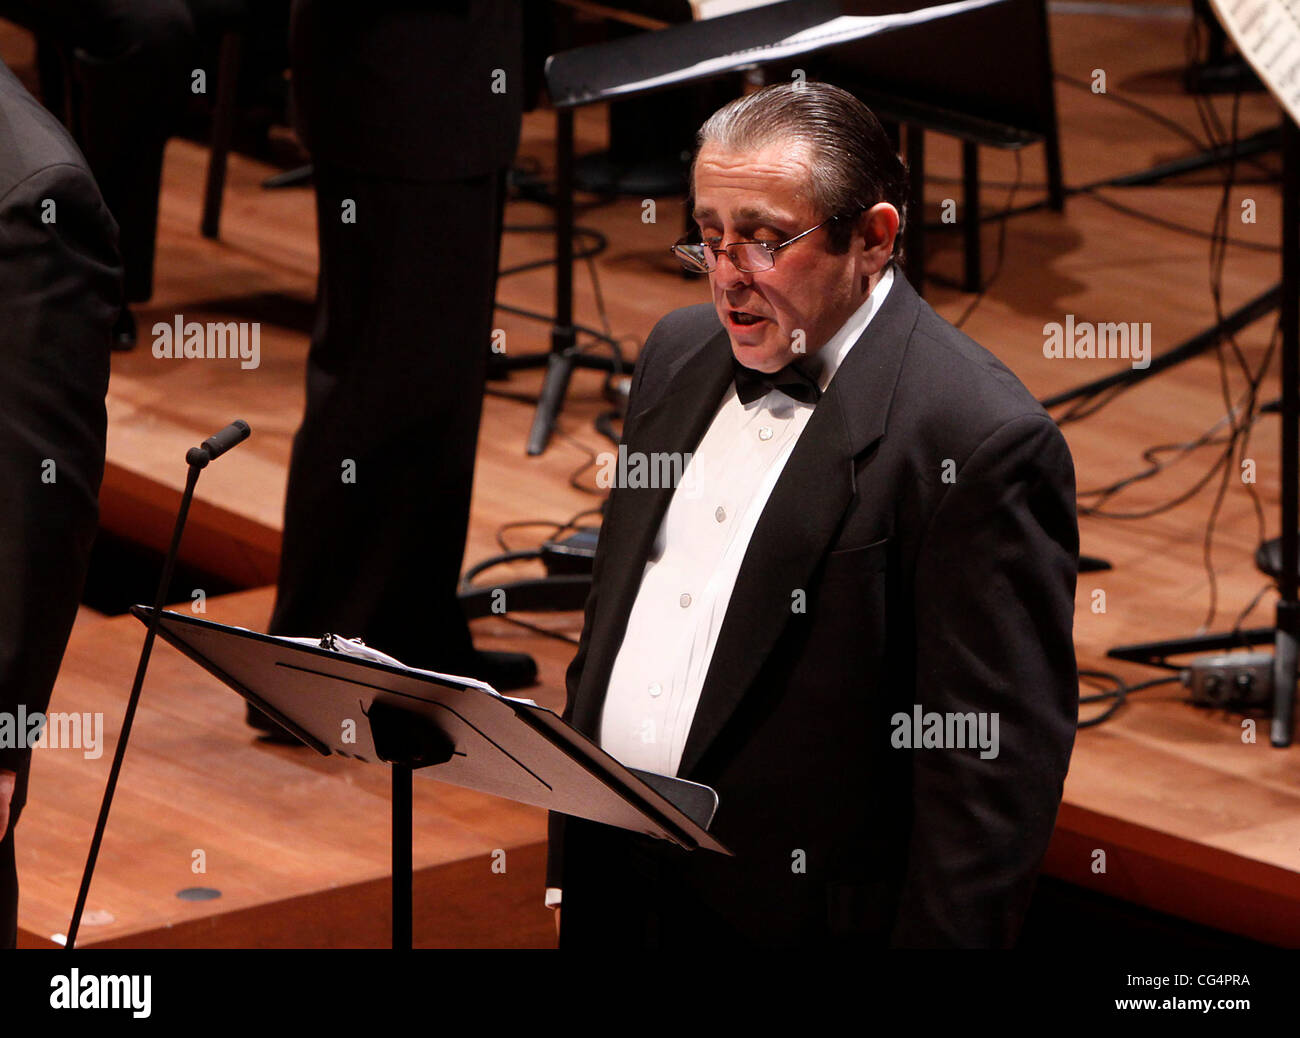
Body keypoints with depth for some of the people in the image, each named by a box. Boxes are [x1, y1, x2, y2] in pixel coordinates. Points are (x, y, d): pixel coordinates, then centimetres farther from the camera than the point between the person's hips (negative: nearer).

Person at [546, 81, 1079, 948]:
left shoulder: (980, 438, -17)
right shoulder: (680, 352, 8)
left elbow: (993, 767, -18)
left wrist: (938, 940, -20)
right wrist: (565, 865, 15)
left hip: (800, 922, -7)